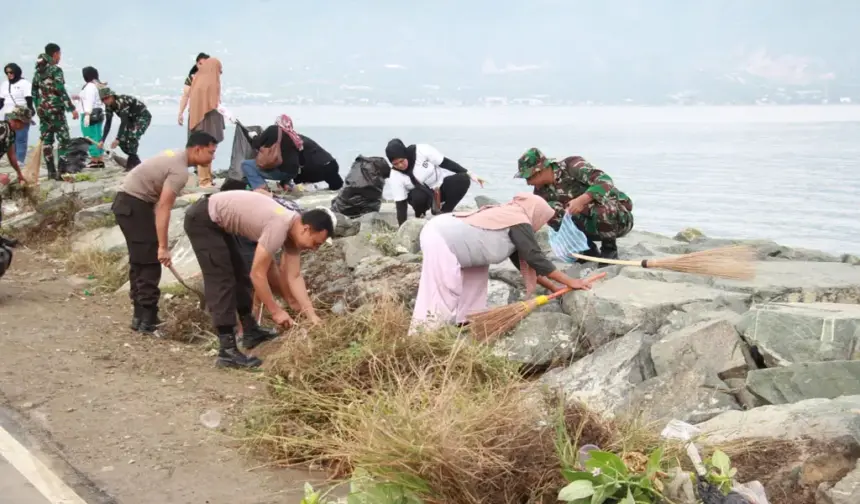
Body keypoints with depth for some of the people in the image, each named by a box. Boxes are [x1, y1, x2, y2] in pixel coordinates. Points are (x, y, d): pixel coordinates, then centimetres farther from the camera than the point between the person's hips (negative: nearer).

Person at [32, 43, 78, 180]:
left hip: (42, 109, 7)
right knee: (63, 139, -4)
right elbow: (61, 90, -16)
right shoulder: (56, 69, -10)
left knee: (46, 140, 7)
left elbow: (34, 92, 15)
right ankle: (61, 170, -12)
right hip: (55, 109, -7)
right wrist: (72, 108, -14)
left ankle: (51, 171, 9)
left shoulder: (38, 71, 12)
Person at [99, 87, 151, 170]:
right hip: (132, 119, 8)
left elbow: (123, 122, -34)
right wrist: (102, 140, -9)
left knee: (132, 137, -27)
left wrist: (117, 139, -36)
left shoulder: (122, 101, -31)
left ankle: (131, 164, -13)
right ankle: (136, 162, 12)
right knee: (122, 140, -5)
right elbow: (108, 123, -3)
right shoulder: (108, 106, -7)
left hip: (143, 116, -8)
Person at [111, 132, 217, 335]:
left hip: (128, 201, 11)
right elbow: (163, 208, -25)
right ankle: (146, 320, -5)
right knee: (149, 262, -7)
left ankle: (141, 315, 22)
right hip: (134, 205, -11)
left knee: (140, 261, 15)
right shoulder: (180, 171, -19)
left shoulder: (175, 156, 12)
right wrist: (163, 247, -26)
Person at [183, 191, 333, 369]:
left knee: (240, 275, 16)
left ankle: (250, 332, 27)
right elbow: (257, 275, -23)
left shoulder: (293, 229, 1)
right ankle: (227, 351, -12)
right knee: (221, 282, -12)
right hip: (202, 219, -10)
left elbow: (294, 277, 2)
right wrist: (276, 311, -14)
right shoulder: (279, 228, -27)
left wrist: (312, 316, -2)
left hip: (216, 221, 10)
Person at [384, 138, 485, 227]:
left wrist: (468, 174, -15)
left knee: (463, 179, -28)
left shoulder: (421, 150, -26)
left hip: (441, 185, 1)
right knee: (418, 196, -37)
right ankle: (420, 218, -3)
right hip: (422, 193, -1)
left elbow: (445, 163, -17)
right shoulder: (395, 177, -22)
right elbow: (401, 204, -19)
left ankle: (443, 213, -12)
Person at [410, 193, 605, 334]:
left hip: (441, 232, 10)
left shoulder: (508, 217, 20)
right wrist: (570, 282, -1)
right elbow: (536, 258, -8)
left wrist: (553, 286, 23)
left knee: (479, 271, 20)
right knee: (443, 296, -11)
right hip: (439, 239, -10)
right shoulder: (519, 222, -7)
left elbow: (525, 262, 23)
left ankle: (466, 320, 24)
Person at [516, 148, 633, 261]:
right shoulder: (542, 192, -4)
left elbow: (605, 182, -34)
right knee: (550, 209, -17)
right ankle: (590, 250, -1)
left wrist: (581, 200, -47)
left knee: (601, 208, -40)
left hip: (619, 218, -6)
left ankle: (610, 250, -11)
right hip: (592, 225, 6)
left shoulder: (572, 166, -21)